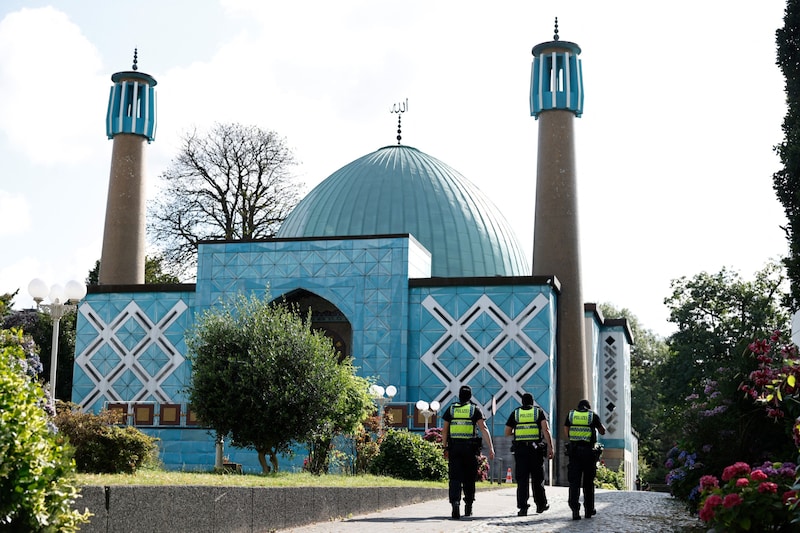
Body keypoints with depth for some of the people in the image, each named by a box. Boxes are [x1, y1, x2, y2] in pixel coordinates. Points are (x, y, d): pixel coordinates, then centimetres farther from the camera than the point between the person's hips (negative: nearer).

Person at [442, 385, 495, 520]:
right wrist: (491, 448, -11)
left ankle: (455, 502, -27)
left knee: (455, 478, -4)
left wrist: (445, 448, 16)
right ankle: (468, 507, 21)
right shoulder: (475, 410, 2)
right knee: (469, 479, 13)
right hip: (470, 448, 0)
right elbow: (483, 429, -8)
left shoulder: (450, 409, 8)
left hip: (454, 448, 0)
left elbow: (444, 430, 8)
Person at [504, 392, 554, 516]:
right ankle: (541, 505, 23)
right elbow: (545, 429, -7)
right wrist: (550, 447, -9)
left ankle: (523, 507, -8)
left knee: (522, 480, 0)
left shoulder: (515, 413, 10)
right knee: (537, 479, 12)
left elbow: (507, 433, 9)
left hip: (520, 449, 0)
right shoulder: (539, 411, 7)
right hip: (536, 449, 0)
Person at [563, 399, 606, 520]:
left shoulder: (570, 414, 9)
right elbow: (603, 432, 11)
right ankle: (589, 510, 19)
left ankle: (575, 508, -18)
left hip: (573, 450, 1)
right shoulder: (593, 415, 3)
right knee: (588, 482, 11)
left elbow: (566, 433, 7)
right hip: (588, 451, -1)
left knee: (574, 481, -2)